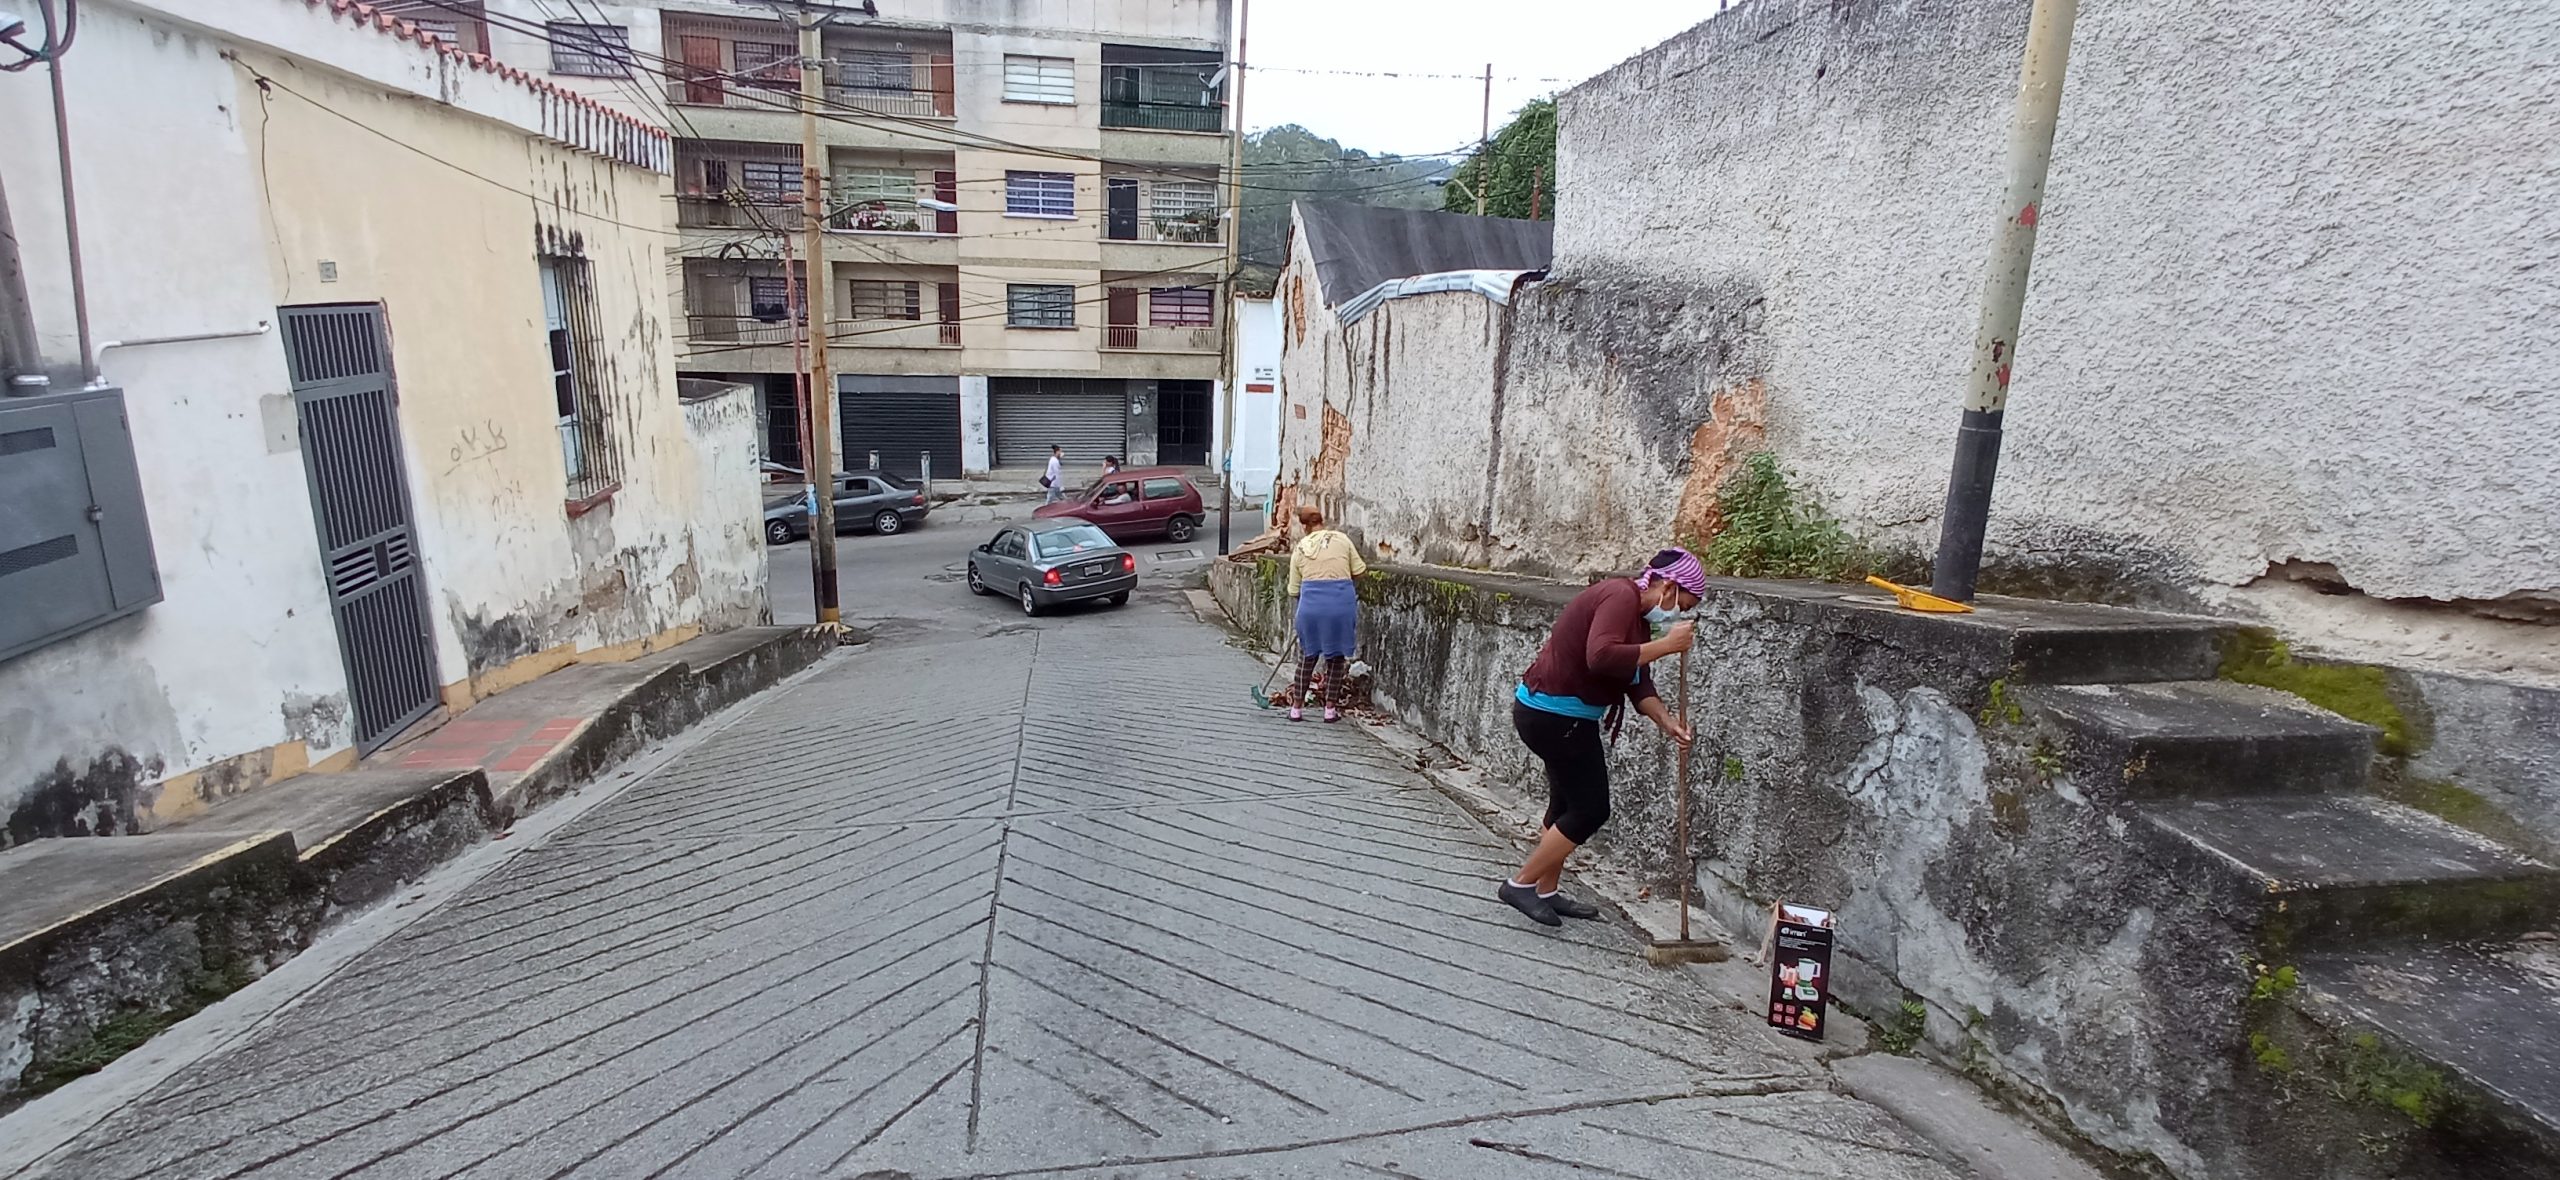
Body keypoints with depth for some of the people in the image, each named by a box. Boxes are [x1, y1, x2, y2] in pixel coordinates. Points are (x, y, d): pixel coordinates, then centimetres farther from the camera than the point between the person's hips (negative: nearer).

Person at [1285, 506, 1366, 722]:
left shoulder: (1300, 549, 10)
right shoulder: (1341, 539, 5)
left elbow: (1293, 589, 14)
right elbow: (1359, 571, 8)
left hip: (1311, 603, 1)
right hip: (1341, 602, -1)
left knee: (1307, 655, 17)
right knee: (1336, 655, 13)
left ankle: (1296, 707, 21)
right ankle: (1330, 708, 16)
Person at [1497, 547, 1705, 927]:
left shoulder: (1638, 613, 13)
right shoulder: (1621, 596, -19)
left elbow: (1637, 680, 12)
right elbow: (1602, 656, -36)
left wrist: (1667, 721, -1)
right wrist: (1666, 644, -27)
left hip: (1560, 716, 11)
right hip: (1554, 715, -11)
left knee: (1568, 804, 18)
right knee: (1590, 809, -2)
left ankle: (1547, 892, 30)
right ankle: (1521, 884, 7)